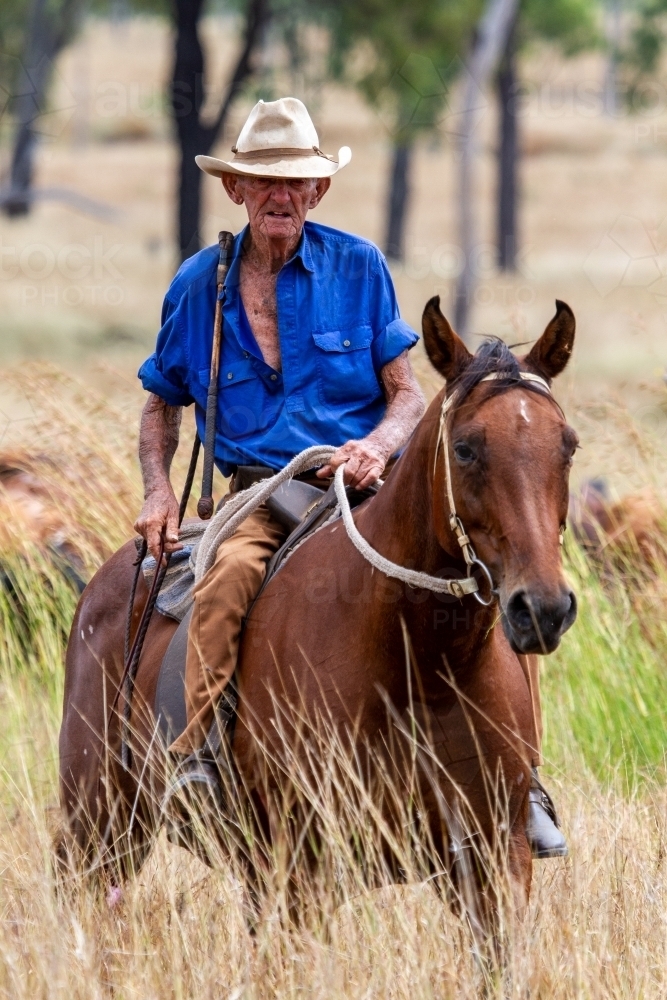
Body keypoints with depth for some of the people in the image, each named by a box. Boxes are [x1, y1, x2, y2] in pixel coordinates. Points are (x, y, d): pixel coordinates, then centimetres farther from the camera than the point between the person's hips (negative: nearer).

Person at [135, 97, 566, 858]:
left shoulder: (358, 267, 5)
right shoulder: (199, 285, 8)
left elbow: (407, 395, 5)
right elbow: (161, 404, 20)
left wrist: (381, 444, -17)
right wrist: (157, 491, 2)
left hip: (363, 490, 0)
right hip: (259, 497, 0)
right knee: (230, 573, -36)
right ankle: (195, 760, -33)